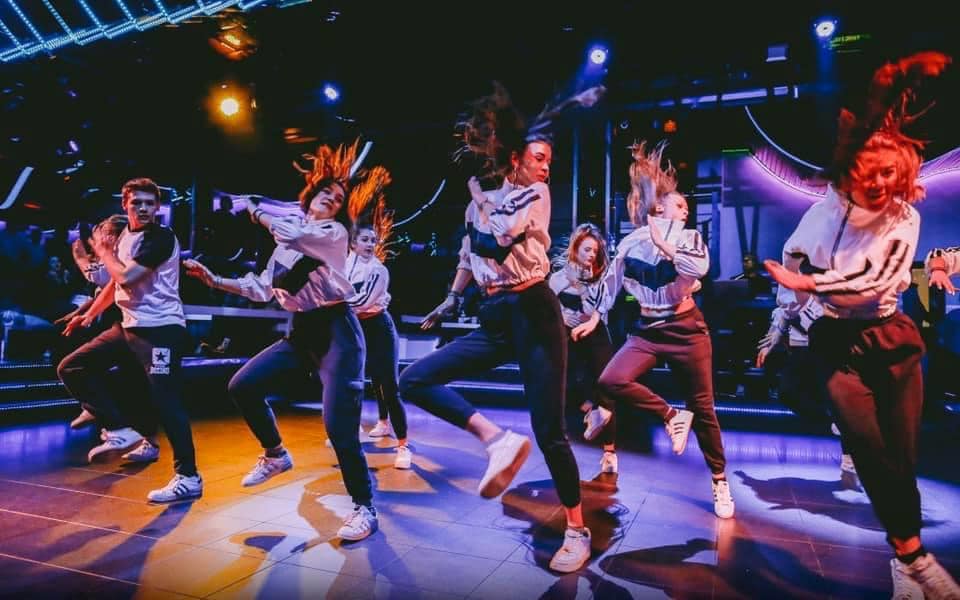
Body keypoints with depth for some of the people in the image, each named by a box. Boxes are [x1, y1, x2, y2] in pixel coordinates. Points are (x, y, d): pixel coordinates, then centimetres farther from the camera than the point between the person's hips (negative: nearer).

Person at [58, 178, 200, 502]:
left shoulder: (162, 237, -13)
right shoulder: (124, 236, 13)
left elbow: (127, 277, -21)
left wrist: (104, 253, -3)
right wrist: (89, 314, 28)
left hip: (160, 328, -9)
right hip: (129, 326, 9)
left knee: (165, 400, -13)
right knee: (71, 369, 10)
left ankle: (188, 478, -7)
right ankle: (120, 431, 15)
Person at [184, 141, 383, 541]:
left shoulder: (336, 232, -2)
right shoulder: (287, 245, 18)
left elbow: (290, 233, -18)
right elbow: (262, 290, 19)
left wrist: (254, 210, 0)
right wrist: (215, 281, 10)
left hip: (337, 331, -7)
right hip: (302, 333, 7)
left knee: (338, 426, -15)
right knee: (242, 386, -1)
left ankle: (364, 507, 1)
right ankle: (275, 455, 22)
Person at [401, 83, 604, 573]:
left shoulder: (537, 195, 2)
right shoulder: (481, 203, 16)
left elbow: (501, 237, -13)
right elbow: (469, 256, 26)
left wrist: (477, 196, 3)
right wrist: (450, 299, 20)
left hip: (533, 312, -5)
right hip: (493, 320, 5)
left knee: (548, 431, -4)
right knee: (414, 380, -7)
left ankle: (577, 531, 14)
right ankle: (498, 440, -13)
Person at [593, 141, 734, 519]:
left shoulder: (689, 237, 1)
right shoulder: (631, 243, 5)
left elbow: (700, 268, -20)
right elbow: (613, 287, 13)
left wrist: (664, 245, -15)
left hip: (686, 329, -1)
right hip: (646, 330, 2)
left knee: (703, 407, 6)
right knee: (611, 380, -24)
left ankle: (719, 481, 25)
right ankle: (672, 416, -2)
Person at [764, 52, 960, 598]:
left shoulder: (905, 219, -3)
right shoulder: (826, 211, -4)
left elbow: (873, 283, -13)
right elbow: (791, 261, 5)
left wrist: (810, 283, -18)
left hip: (891, 338, 1)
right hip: (837, 340, -1)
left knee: (903, 451, 3)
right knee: (869, 445, -14)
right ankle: (914, 554, -1)